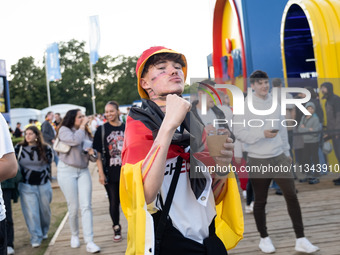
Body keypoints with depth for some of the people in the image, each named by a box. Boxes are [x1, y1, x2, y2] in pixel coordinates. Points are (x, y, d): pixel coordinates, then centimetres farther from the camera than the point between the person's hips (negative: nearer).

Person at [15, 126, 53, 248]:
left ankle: (44, 232, 35)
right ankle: (35, 238, 3)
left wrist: (46, 178, 6)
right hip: (26, 186, -1)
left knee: (45, 210, 11)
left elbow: (48, 164, 8)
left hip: (43, 185, 1)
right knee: (31, 212, -5)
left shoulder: (46, 148, -1)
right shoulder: (19, 148, 0)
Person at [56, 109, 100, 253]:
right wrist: (82, 126, -11)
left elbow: (92, 159, 16)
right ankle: (74, 235, 25)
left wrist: (92, 153, -7)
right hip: (67, 171, -4)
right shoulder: (64, 130, -1)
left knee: (86, 206, -6)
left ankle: (89, 242, -8)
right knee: (73, 207, 0)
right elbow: (75, 140, -23)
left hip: (83, 171, 4)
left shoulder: (86, 133, 13)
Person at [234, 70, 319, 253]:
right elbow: (239, 133, -13)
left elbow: (282, 129, 16)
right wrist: (262, 134, -23)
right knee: (260, 201, 8)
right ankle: (264, 239, 25)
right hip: (257, 160, -4)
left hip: (278, 158, 4)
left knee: (292, 196, -1)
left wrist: (286, 152, 17)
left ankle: (301, 240, 7)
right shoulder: (245, 106, -8)